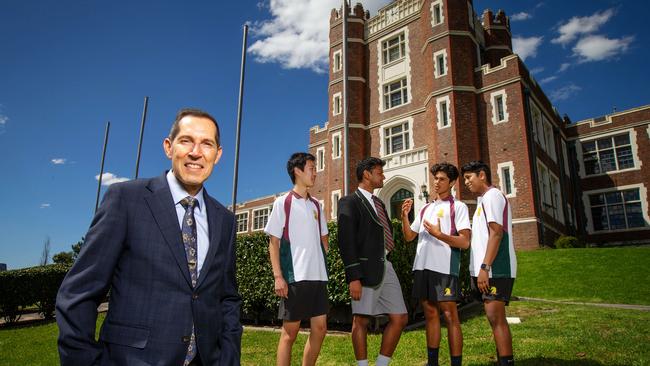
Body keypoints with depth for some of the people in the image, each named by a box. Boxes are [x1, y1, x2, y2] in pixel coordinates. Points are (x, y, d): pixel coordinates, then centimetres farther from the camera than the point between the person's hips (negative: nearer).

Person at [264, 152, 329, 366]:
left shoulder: (316, 205, 14)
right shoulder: (283, 203, -2)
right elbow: (274, 243, -4)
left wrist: (323, 266, 10)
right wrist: (278, 276, -12)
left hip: (318, 276, 6)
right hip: (294, 276, -6)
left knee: (320, 328, 8)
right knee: (290, 331, 1)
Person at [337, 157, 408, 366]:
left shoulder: (379, 203, 20)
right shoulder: (350, 202, -6)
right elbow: (346, 242, -13)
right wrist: (353, 277, -19)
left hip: (386, 267, 8)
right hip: (366, 269, -8)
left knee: (400, 318, 8)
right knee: (361, 320, 2)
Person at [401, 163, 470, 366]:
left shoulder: (458, 207, 1)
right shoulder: (426, 209, 19)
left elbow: (464, 242, -9)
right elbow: (409, 236, 18)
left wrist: (439, 235, -22)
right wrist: (405, 216, 3)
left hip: (444, 268, -6)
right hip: (422, 267, 6)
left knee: (450, 316, -2)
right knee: (430, 314, 12)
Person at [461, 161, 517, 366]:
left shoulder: (492, 196, -8)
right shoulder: (484, 199, 21)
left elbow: (497, 233, -18)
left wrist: (484, 267, -22)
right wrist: (480, 268, 17)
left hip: (495, 270, -10)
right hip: (487, 269, 10)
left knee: (496, 317, -10)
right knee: (495, 318, 11)